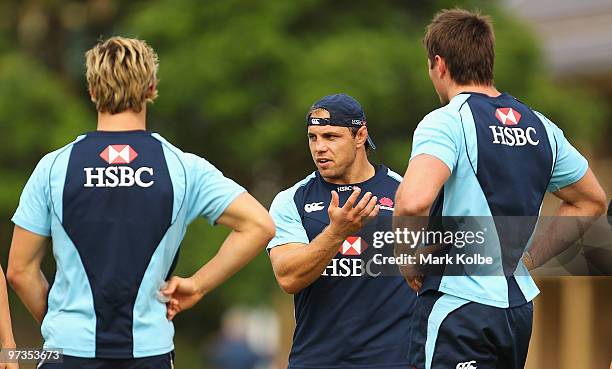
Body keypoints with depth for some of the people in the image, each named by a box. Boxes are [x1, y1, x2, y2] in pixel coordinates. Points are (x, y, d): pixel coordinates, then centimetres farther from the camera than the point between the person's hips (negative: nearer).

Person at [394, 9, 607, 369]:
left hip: (458, 306, -7)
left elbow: (413, 200, -29)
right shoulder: (540, 126, 12)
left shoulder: (446, 122, -11)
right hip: (520, 305, 7)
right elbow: (591, 200, 24)